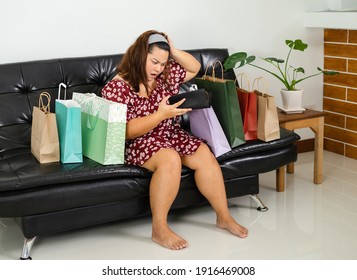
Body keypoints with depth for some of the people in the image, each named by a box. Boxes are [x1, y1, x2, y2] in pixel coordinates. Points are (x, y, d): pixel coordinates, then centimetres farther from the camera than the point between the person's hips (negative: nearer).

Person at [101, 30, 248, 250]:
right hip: (138, 143, -7)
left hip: (171, 134, 7)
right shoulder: (117, 88, -13)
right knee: (170, 159, -36)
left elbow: (194, 68, 18)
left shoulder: (165, 75, 6)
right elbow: (125, 131, -19)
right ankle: (159, 230, -27)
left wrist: (173, 51, -1)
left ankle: (224, 217, -4)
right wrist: (161, 114, -27)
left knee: (205, 155, -16)